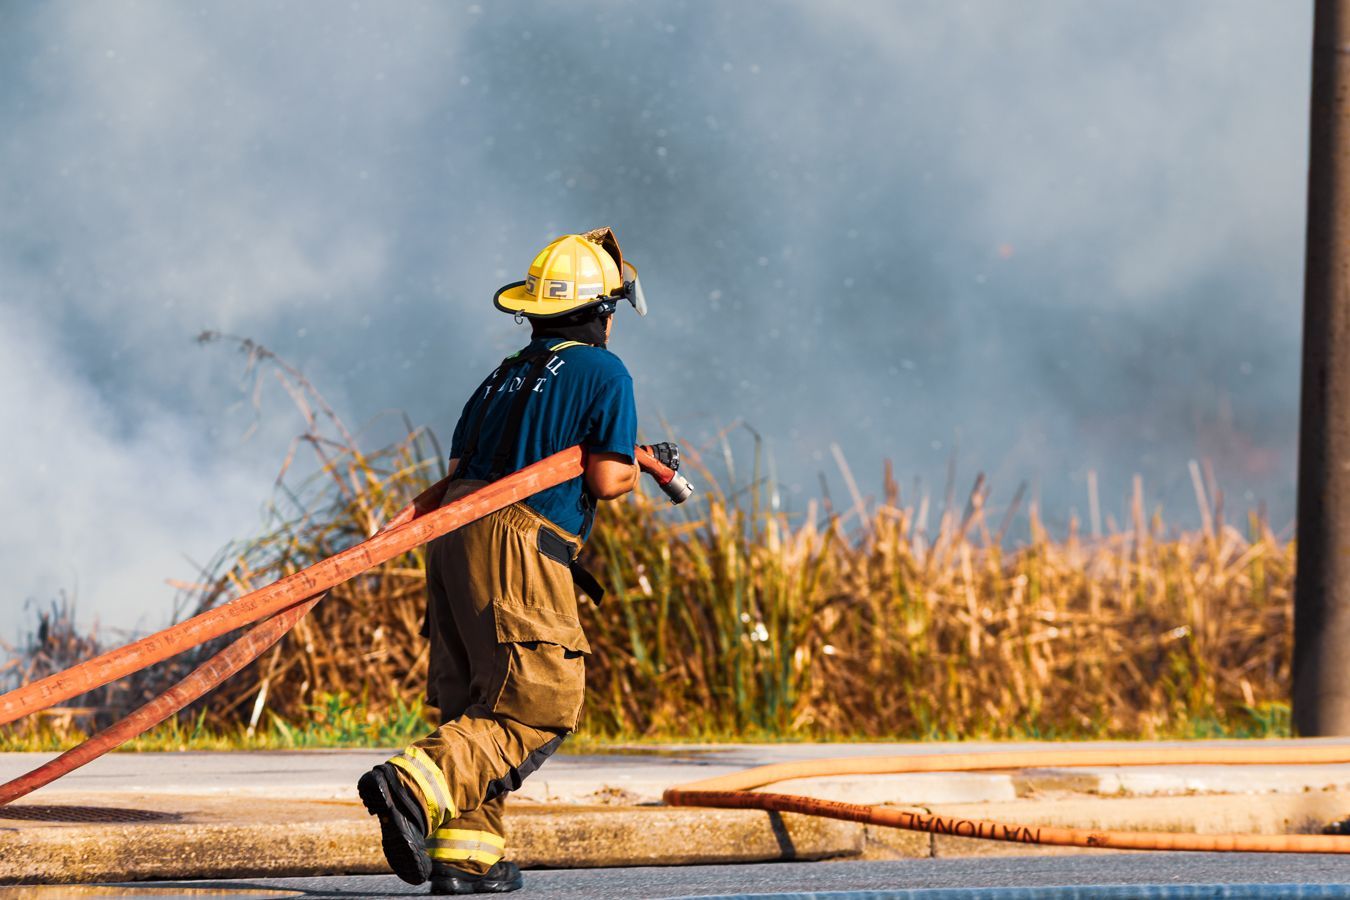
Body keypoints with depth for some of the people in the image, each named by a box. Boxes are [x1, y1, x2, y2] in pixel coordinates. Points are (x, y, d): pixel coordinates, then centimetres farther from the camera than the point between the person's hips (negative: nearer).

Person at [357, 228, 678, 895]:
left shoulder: (503, 377, 23)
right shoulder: (604, 374, 2)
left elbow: (459, 470, 17)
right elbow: (606, 480, -6)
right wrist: (642, 468, 15)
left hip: (456, 535, 8)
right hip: (521, 546, -8)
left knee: (477, 704, 13)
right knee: (539, 708, -8)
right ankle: (417, 786, -28)